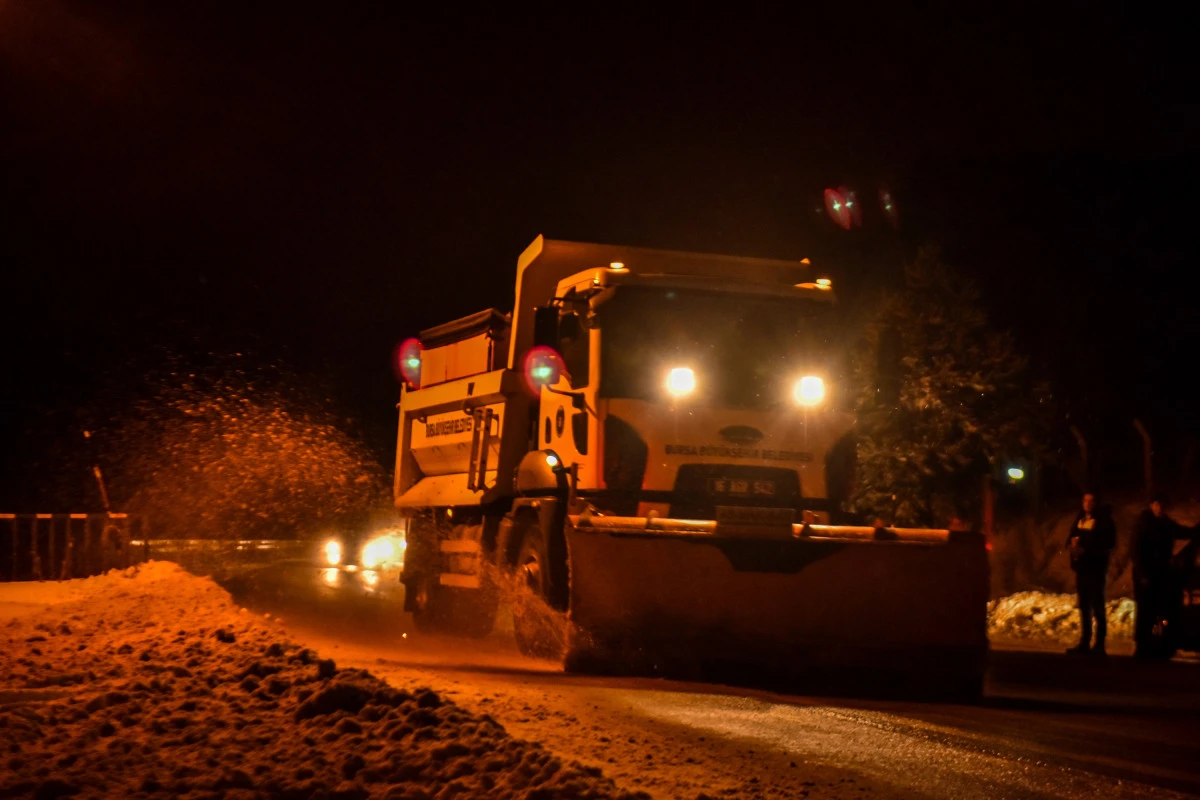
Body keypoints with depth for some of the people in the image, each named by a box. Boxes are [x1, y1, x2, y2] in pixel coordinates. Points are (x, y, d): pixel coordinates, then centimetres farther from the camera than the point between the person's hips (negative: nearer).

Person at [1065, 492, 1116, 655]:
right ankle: (1084, 643, 16)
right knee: (1084, 605, 10)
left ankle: (1099, 644, -5)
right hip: (1081, 566, 7)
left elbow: (1108, 543, -13)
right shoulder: (1081, 517, 13)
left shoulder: (1103, 519, -6)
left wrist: (1086, 549, -19)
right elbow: (1072, 537, 19)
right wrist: (1072, 544, -5)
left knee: (1097, 605, -7)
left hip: (1096, 567, -7)